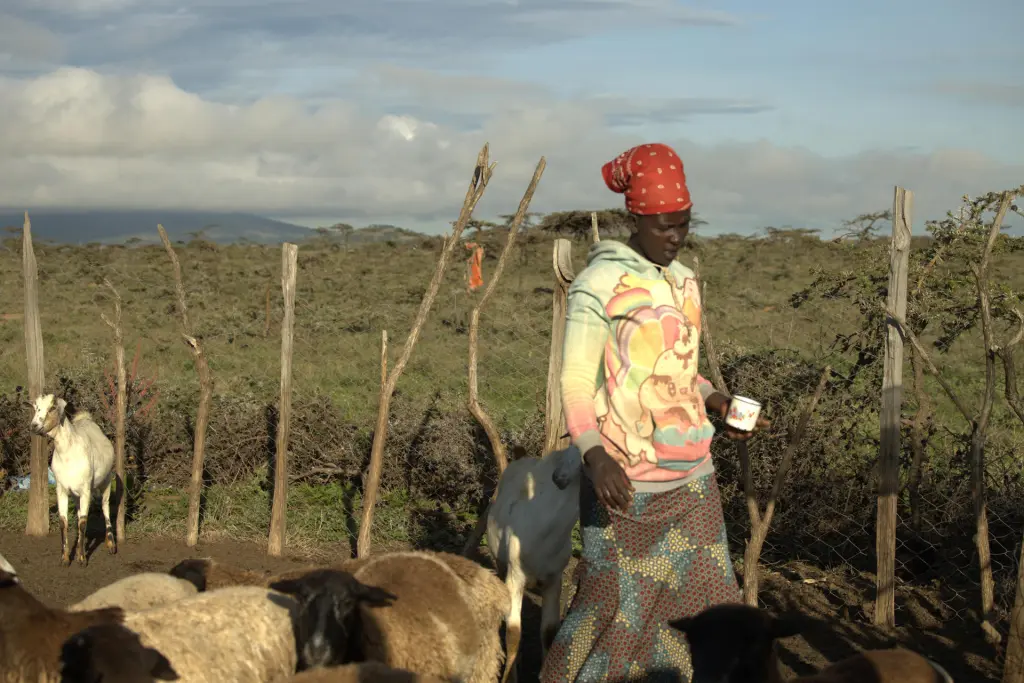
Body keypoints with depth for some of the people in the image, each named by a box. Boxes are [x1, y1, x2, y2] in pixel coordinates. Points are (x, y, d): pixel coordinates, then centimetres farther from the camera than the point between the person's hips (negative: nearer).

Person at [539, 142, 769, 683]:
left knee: (706, 606, 8)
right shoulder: (599, 284, -11)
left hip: (692, 476, 7)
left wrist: (716, 402, 1)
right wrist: (595, 456, -28)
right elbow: (576, 383, -13)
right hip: (628, 482, -7)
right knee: (614, 608, 0)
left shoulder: (684, 282, 10)